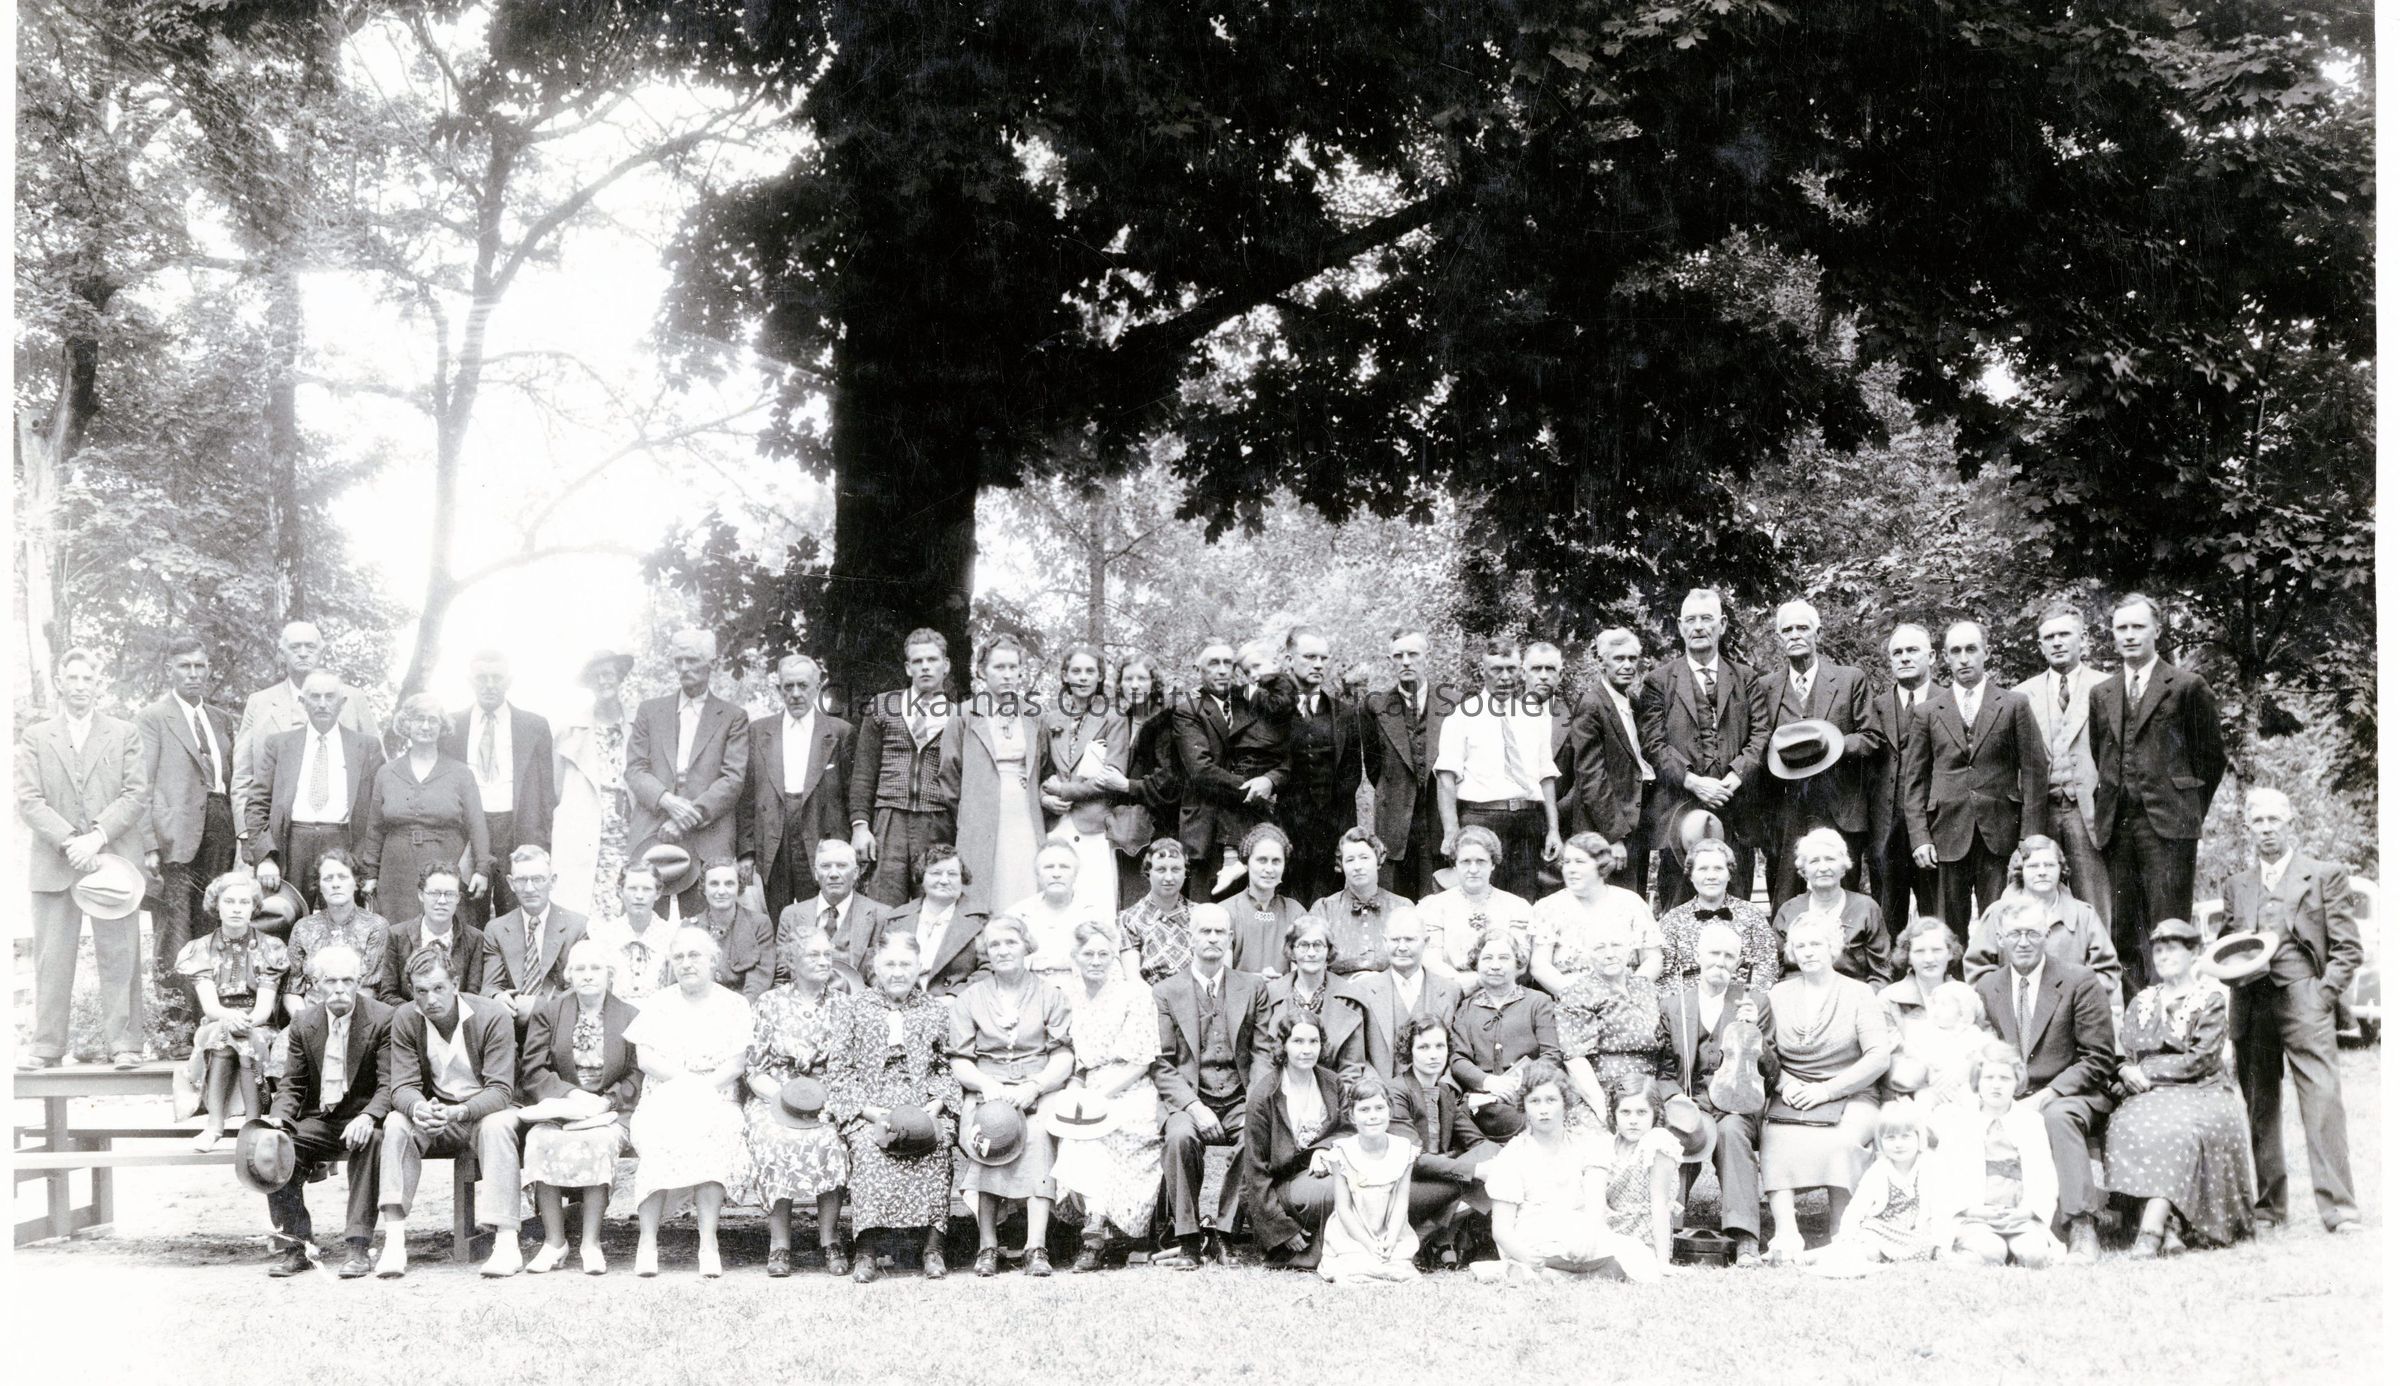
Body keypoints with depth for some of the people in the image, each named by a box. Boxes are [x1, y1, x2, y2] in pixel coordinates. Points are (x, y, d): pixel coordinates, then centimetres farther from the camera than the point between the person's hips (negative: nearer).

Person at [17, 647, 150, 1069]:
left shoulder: (124, 735, 10)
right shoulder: (35, 738, 10)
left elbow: (136, 795, 0)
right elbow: (28, 800, 1)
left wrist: (97, 837, -13)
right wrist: (68, 841, -13)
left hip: (113, 859, -1)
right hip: (54, 864, 1)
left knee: (119, 955, -1)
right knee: (51, 958, 1)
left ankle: (123, 1044, 2)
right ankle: (46, 1046, 6)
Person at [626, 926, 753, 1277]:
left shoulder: (734, 1005, 12)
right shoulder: (658, 1005, 17)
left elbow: (737, 1063, 0)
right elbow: (645, 1058, 4)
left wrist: (704, 1086, -15)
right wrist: (686, 1076, -11)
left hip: (717, 1101, -1)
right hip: (662, 1101, 1)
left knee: (715, 1134, -35)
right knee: (659, 1135, -34)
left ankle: (708, 1243, -38)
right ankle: (648, 1243, -34)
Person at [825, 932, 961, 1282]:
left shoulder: (933, 1013, 16)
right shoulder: (855, 1011, 9)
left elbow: (947, 1068, 13)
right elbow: (838, 1070, 3)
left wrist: (935, 1105, -7)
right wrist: (873, 1112, -10)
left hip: (923, 1110, 1)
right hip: (867, 1111, -1)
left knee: (936, 1145, -31)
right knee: (868, 1148, -34)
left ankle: (933, 1247, -26)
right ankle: (866, 1251, -30)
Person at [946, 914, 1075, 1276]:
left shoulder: (1049, 996, 14)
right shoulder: (970, 999, 16)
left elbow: (1064, 1057, 5)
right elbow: (959, 1061, 8)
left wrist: (1033, 1087, -14)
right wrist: (988, 1085, -13)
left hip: (1038, 1093, 0)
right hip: (984, 1092, 1)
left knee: (1038, 1137, -33)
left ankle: (1036, 1247, -37)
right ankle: (987, 1246, -29)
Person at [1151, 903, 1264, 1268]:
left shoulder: (1253, 987, 12)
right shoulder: (1165, 992, 8)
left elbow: (1264, 1055, 8)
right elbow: (1161, 1064, 1)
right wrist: (1194, 1106, -13)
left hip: (1239, 1101, 1)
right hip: (1188, 1100, -1)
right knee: (1180, 1136, -34)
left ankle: (1220, 1232, -19)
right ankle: (1187, 1239, -23)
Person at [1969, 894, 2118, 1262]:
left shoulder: (2080, 982, -3)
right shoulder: (1986, 988, 10)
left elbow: (2099, 1059, -6)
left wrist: (2049, 1094, -18)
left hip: (2069, 1098, -3)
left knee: (2057, 1117, -37)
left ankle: (2081, 1228, -35)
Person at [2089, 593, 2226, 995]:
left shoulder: (2187, 686, 1)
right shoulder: (2101, 694, 16)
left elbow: (2212, 755, 5)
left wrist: (2189, 811, 5)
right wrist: (2102, 805, 9)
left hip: (2167, 825, -5)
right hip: (2116, 825, 5)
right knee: (2122, 930, 5)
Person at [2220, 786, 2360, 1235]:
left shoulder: (2326, 876, 8)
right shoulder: (2237, 885, 19)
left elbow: (2347, 948, 5)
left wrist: (2324, 994, -7)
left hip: (2302, 1000, -4)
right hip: (2250, 1005, 4)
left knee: (2322, 1101, -12)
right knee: (2257, 1106, 4)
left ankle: (2338, 1208, -13)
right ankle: (2267, 1204, 10)